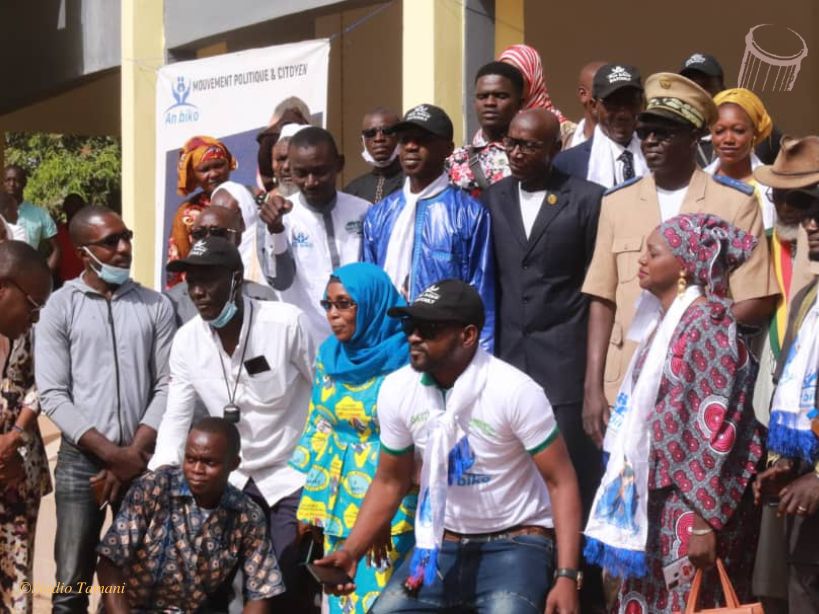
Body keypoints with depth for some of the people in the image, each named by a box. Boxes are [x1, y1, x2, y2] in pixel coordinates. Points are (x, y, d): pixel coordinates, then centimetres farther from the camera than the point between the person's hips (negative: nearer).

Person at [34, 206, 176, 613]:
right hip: (80, 460, -1)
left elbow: (167, 387, 3)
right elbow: (52, 395, -5)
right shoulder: (60, 307, 1)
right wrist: (111, 452, -12)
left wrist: (133, 452, -9)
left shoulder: (156, 306, 6)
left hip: (142, 460, 2)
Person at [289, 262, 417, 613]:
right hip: (339, 502, 6)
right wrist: (311, 502, 10)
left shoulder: (403, 361, -12)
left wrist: (390, 513, -15)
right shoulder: (328, 354, 6)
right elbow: (319, 429, 12)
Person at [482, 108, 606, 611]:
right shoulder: (492, 198, 10)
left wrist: (597, 362, -1)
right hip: (506, 358, 3)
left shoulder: (588, 199, -1)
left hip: (565, 362, -3)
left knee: (572, 479, -2)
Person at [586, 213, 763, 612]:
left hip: (691, 502, -8)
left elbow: (715, 432, -19)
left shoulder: (706, 327, -15)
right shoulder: (665, 322, 12)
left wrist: (705, 521, -21)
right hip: (655, 497, 8)